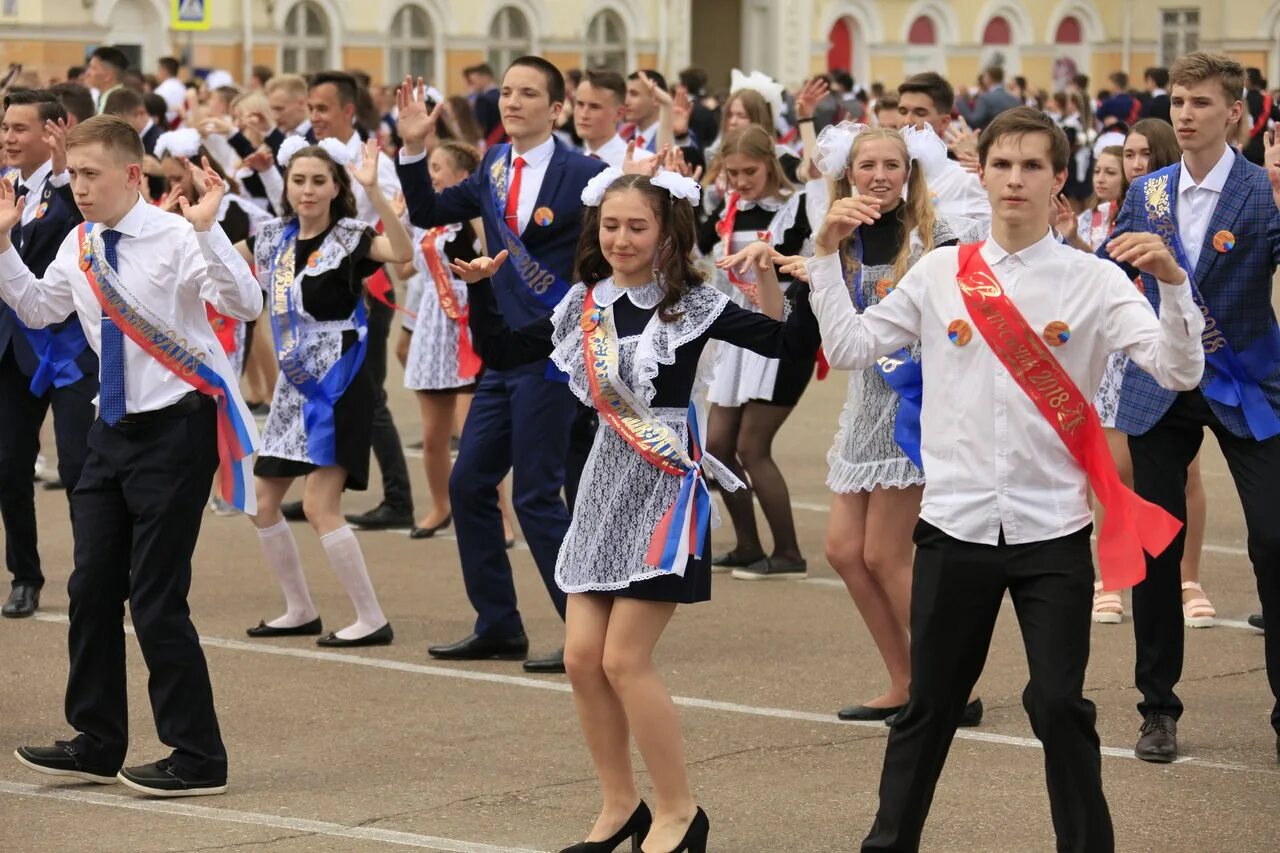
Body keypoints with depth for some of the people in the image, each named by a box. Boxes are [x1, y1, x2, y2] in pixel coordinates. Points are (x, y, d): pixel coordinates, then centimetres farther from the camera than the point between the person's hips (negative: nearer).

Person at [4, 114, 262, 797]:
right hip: (115, 430, 8)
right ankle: (97, 745, 26)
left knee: (156, 599, -7)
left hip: (176, 429, -8)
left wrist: (207, 230, -37)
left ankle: (198, 760, 4)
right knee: (92, 588, 12)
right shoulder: (79, 247, 6)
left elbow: (246, 305, -28)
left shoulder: (176, 238, -15)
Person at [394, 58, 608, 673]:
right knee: (469, 485, 10)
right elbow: (429, 213, 12)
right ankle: (498, 628, 22)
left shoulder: (584, 176, -12)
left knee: (536, 496, -6)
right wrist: (413, 148, 1)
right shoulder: (495, 166, 9)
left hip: (553, 356, -8)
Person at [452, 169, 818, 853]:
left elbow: (792, 346, -17)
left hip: (665, 486, -6)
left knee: (624, 660, -8)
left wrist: (770, 281, -31)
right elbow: (500, 353, 14)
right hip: (606, 481, 6)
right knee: (582, 658, 5)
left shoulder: (691, 305, -9)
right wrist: (479, 286, 2)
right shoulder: (585, 305, 6)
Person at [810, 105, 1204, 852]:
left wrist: (1173, 281, -26)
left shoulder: (1095, 281, -4)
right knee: (931, 704, 13)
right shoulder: (940, 273, 3)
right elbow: (848, 347, 6)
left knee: (1060, 705, -2)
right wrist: (827, 256, -1)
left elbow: (1180, 371, -12)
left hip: (1053, 532, -2)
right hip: (956, 525, 2)